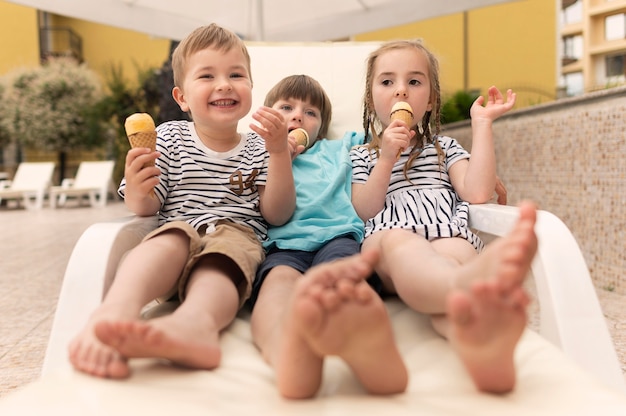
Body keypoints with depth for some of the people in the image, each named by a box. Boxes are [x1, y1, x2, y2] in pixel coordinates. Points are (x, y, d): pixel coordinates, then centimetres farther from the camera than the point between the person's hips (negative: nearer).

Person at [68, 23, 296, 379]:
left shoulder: (259, 148, 12)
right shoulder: (169, 138, 13)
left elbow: (278, 215, 3)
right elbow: (146, 210, 11)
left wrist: (280, 153, -9)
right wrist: (136, 193, -15)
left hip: (238, 234, 0)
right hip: (178, 229, 1)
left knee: (218, 261, -35)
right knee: (168, 243, -35)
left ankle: (194, 321, -66)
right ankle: (117, 311, -61)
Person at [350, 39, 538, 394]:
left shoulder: (445, 147, 29)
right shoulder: (361, 157, 26)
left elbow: (477, 194, 7)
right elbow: (363, 214, 8)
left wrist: (482, 124, 11)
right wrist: (386, 158, -2)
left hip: (449, 235, 1)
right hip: (386, 246, -1)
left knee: (451, 254, -37)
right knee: (397, 238, -39)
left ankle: (476, 342, -70)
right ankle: (468, 283, -72)